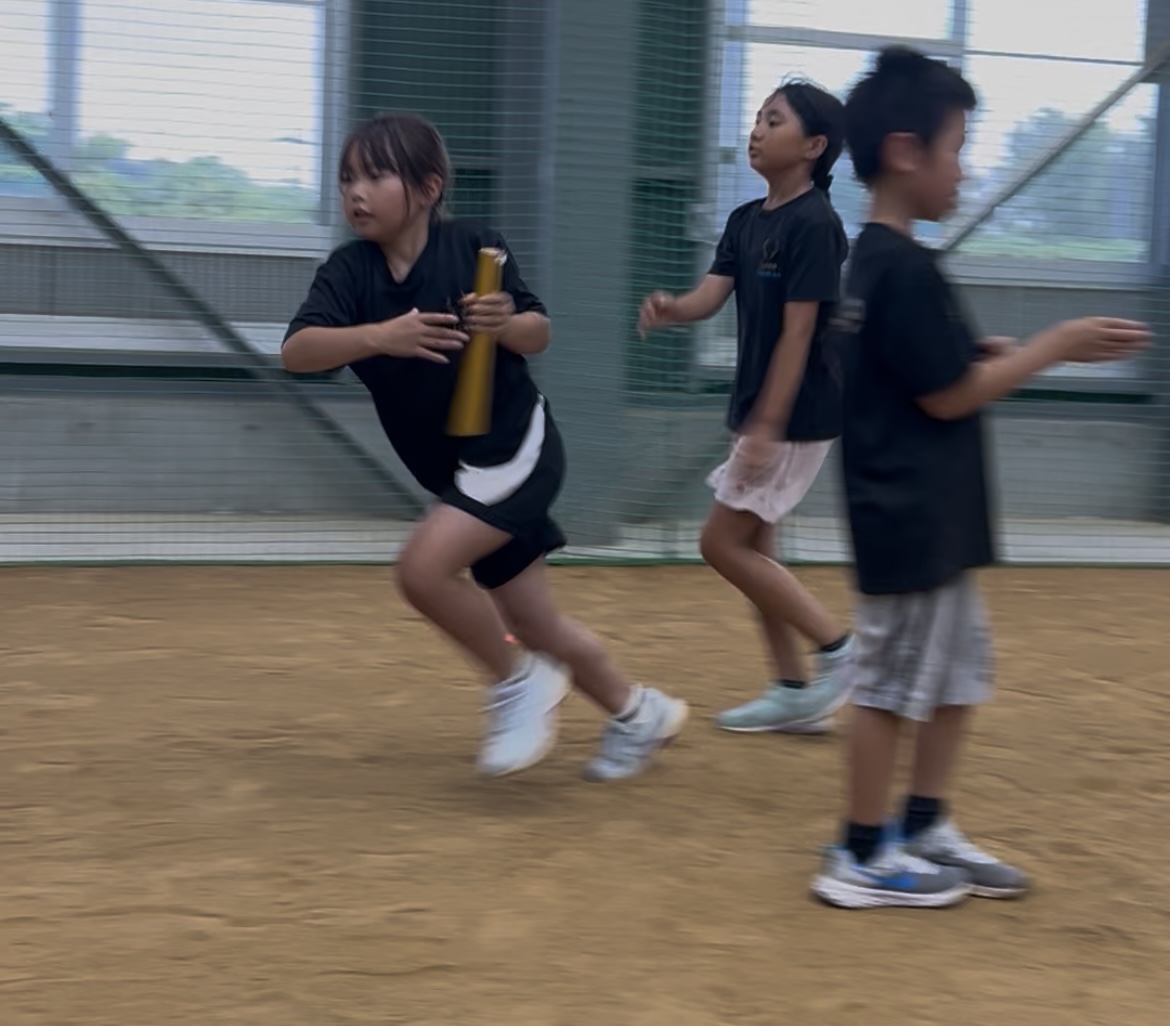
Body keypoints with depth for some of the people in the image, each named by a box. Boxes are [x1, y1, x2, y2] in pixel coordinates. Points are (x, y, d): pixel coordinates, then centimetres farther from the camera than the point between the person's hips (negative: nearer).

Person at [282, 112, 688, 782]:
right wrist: (379, 336, -39)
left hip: (516, 446, -5)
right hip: (460, 469, 5)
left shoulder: (475, 247, -13)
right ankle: (639, 713, 36)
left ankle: (519, 682, 0)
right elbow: (296, 352, -23)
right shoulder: (348, 272, -7)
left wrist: (507, 324, -26)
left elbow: (539, 334, -3)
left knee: (424, 569, -23)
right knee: (537, 626, 13)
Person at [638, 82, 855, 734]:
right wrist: (670, 310, -24)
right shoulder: (746, 221, 10)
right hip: (760, 410, 9)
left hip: (797, 416, -9)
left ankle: (840, 648, 4)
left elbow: (798, 333, -20)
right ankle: (796, 693, 20)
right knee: (753, 548, 12)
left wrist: (766, 427, -22)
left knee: (724, 544, -6)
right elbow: (710, 297, -1)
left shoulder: (815, 224, -16)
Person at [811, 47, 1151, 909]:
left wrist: (998, 351, 8)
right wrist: (1056, 345, -12)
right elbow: (949, 395, -18)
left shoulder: (877, 260, 11)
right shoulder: (905, 268, -20)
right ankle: (862, 860, 11)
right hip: (912, 522, -10)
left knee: (959, 668, 18)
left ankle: (924, 830, 27)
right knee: (894, 683, 0)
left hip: (927, 522, 10)